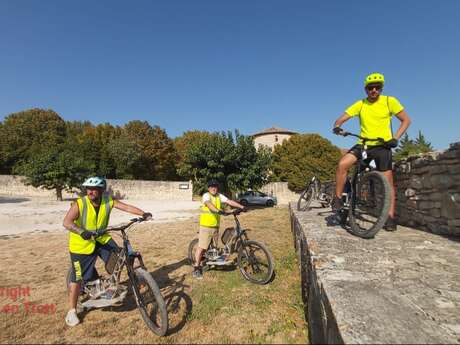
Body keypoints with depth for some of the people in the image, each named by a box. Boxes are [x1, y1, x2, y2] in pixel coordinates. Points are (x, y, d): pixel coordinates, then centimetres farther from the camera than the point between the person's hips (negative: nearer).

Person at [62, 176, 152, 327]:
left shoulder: (108, 201, -13)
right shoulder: (79, 204, -23)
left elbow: (126, 207, -17)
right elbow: (66, 222, -34)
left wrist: (143, 213, -30)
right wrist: (81, 231, -52)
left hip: (101, 238, 3)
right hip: (82, 243, -3)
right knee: (78, 278, 4)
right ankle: (72, 311, 26)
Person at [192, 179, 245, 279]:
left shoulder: (219, 196, 7)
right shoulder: (206, 195, -10)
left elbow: (230, 202, -1)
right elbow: (209, 204, -30)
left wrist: (241, 207, -12)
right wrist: (218, 210, -47)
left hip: (215, 226, 6)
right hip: (206, 226, -6)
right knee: (201, 247, -5)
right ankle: (196, 268, 5)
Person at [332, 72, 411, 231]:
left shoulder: (390, 101, -2)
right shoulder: (360, 104, 2)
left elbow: (406, 120, 3)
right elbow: (341, 118, -1)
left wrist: (395, 138, -11)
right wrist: (337, 126, -24)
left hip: (382, 146, -1)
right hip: (363, 145, 1)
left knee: (388, 182, -3)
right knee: (342, 164, -24)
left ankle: (390, 217, 9)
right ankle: (338, 198, -10)